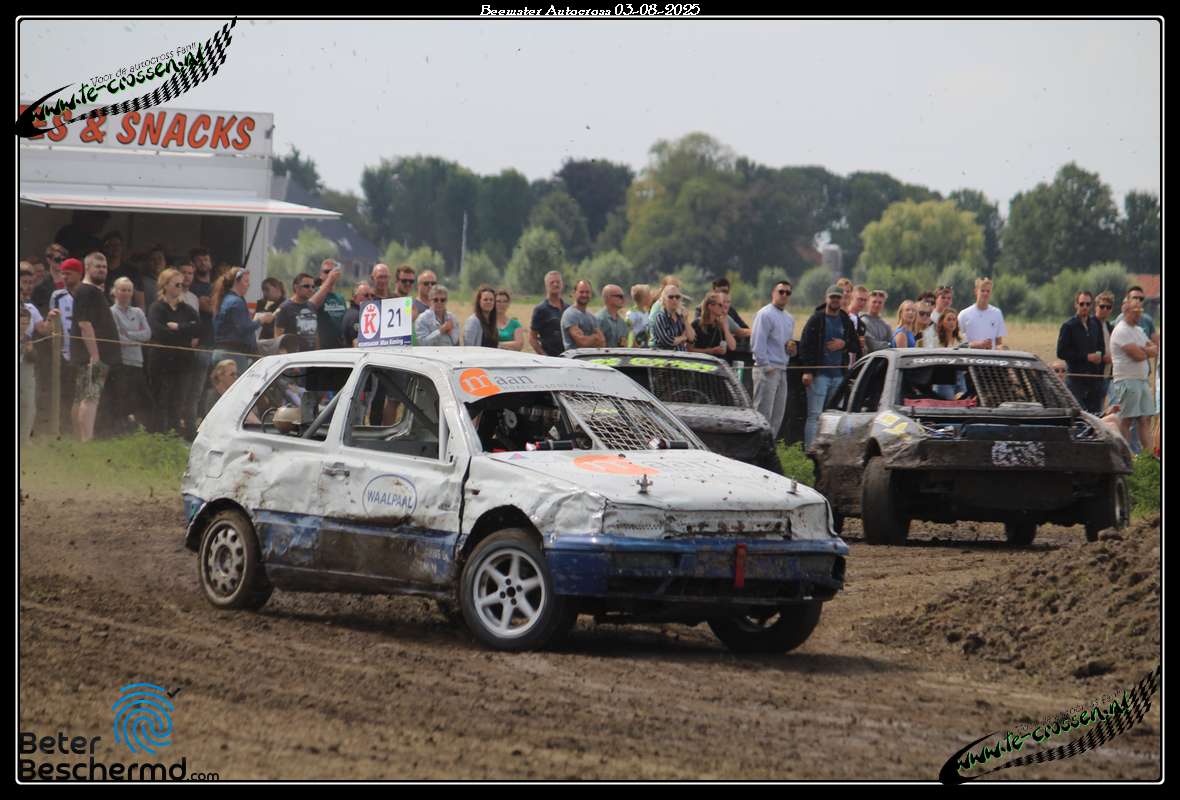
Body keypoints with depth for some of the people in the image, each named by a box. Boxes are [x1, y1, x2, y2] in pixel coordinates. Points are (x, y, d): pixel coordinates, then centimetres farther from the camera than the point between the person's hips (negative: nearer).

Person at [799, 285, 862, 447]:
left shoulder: (846, 321, 13)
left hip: (839, 375, 5)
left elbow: (856, 346, 18)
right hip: (819, 374, -5)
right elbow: (805, 344, -6)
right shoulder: (816, 320, -1)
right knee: (814, 415, -8)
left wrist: (844, 344, -5)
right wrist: (807, 371, -14)